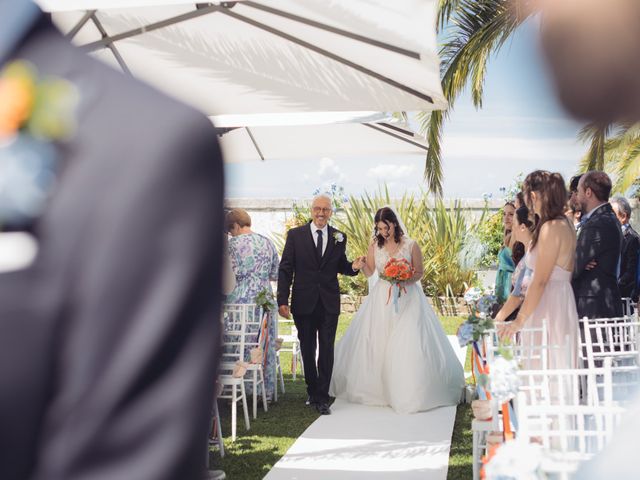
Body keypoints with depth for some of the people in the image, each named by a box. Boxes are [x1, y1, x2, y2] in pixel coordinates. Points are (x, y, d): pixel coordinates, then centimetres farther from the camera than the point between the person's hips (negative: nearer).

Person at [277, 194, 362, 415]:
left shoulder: (339, 237, 5)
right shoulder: (295, 235, -1)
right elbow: (285, 269, -3)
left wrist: (353, 267, -10)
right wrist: (282, 300, -9)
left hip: (329, 303, 1)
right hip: (303, 303, 0)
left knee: (326, 351, -1)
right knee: (307, 350, 12)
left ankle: (322, 398, 6)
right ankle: (312, 391, 28)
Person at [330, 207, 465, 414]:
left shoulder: (411, 245, -4)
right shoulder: (375, 245, 4)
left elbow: (419, 273, 1)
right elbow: (369, 272, 4)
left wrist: (404, 281, -17)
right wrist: (362, 265, -17)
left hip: (407, 298, -3)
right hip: (382, 299, 3)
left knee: (408, 346, -8)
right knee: (377, 345, 3)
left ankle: (411, 394, 0)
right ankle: (379, 388, 16)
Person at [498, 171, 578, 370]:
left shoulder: (551, 228, -17)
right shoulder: (565, 225, 11)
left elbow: (540, 281, -19)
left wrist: (519, 321, -15)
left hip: (548, 306, -10)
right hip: (561, 304, 10)